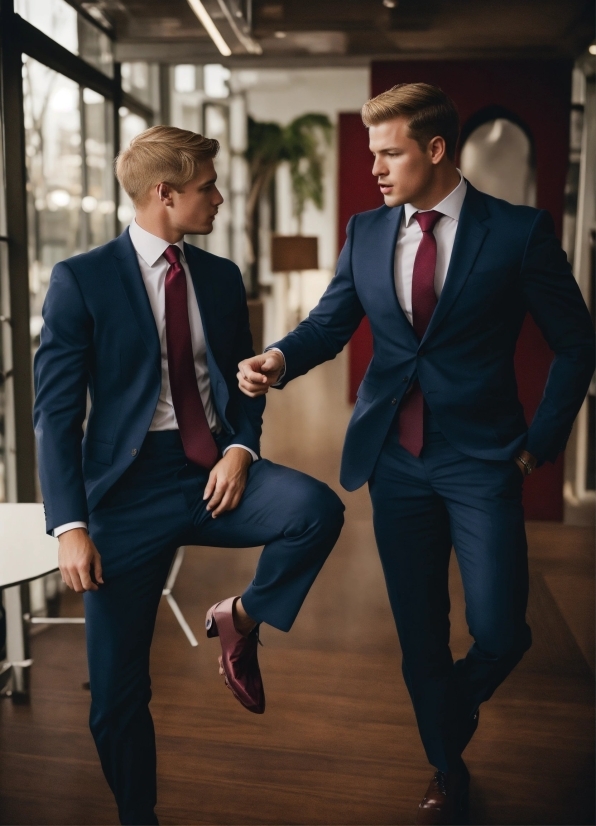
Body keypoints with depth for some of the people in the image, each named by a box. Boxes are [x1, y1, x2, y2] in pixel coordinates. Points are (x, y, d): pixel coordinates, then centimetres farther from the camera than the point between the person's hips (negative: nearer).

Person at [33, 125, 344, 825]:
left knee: (317, 508, -27)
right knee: (117, 694, 2)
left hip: (216, 472, 4)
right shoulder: (81, 280, -5)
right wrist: (70, 526, -16)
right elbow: (55, 412, -7)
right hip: (132, 486, -3)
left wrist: (241, 448, -6)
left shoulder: (221, 277, 10)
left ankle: (241, 616, 2)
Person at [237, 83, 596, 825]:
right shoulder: (366, 231, 5)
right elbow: (331, 321, 6)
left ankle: (453, 712, 34)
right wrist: (281, 359, -15)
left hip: (481, 458, -3)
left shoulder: (519, 232, -7)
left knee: (499, 634, -3)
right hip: (396, 458, 3)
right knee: (419, 634, 12)